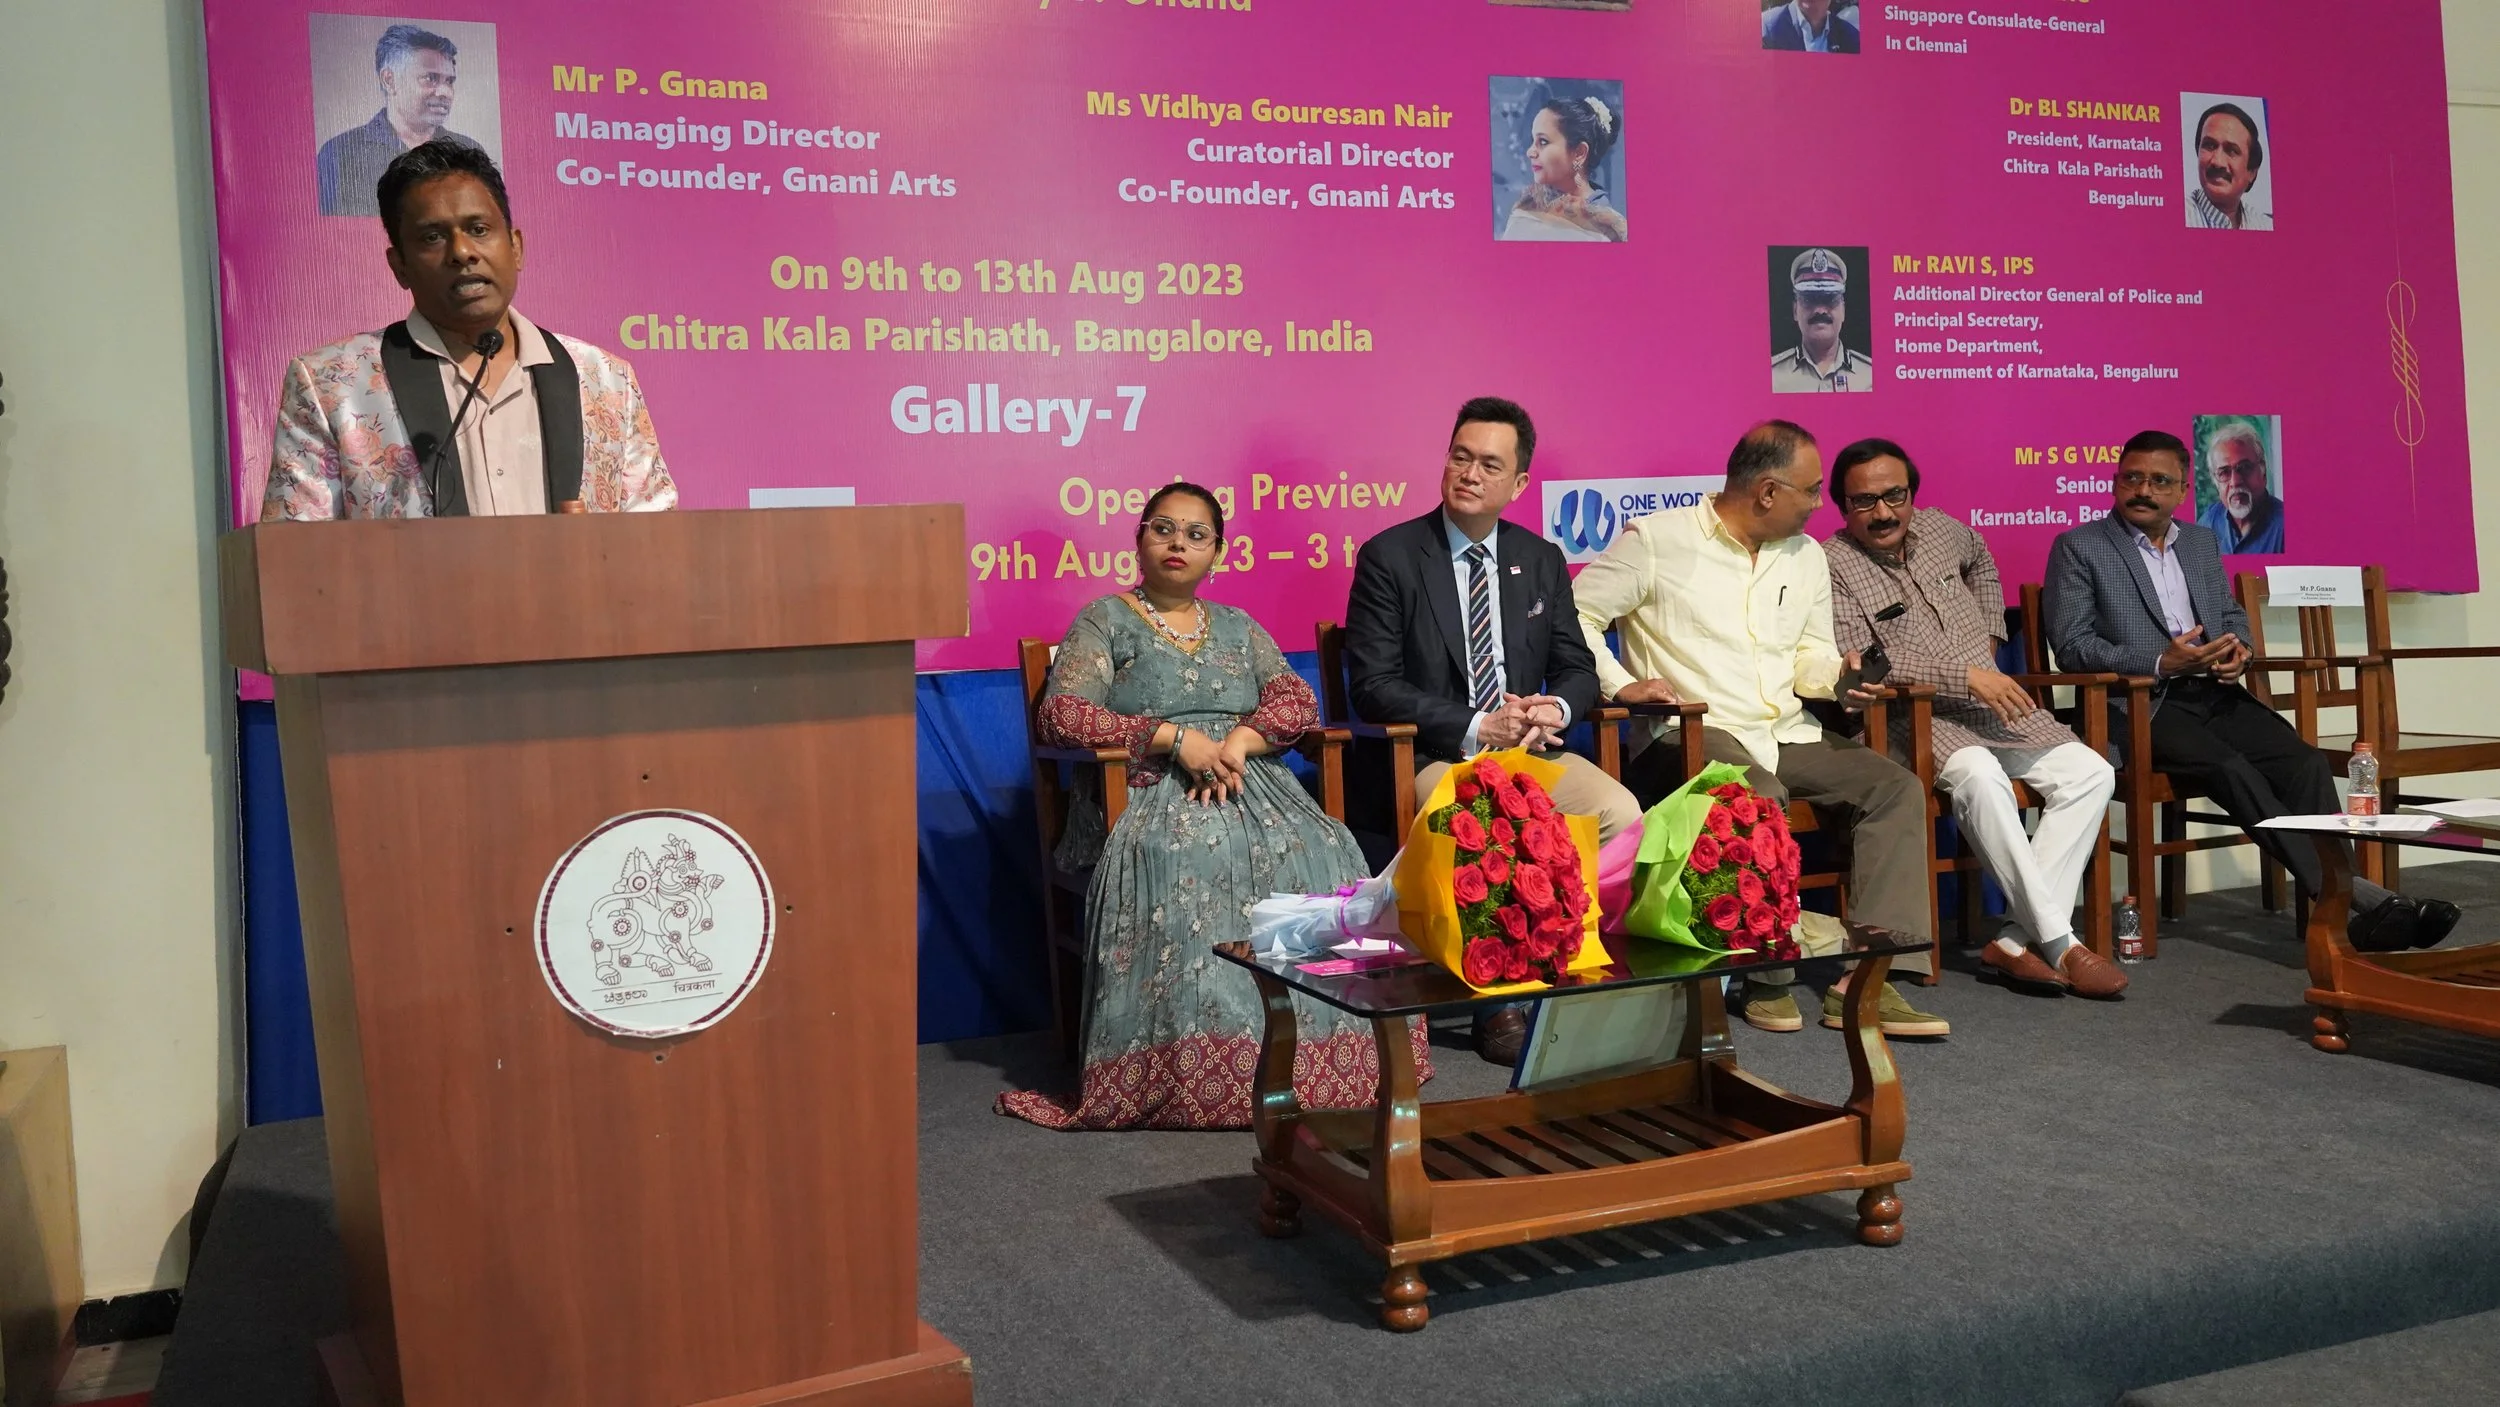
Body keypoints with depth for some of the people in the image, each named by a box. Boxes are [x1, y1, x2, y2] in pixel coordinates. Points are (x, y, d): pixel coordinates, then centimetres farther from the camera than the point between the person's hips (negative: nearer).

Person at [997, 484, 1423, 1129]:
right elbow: (1058, 715, -4)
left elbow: (1298, 701, 11)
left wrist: (1238, 740, -11)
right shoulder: (1105, 621, 11)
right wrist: (1174, 737, -14)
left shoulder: (1237, 628, 24)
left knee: (1324, 856, -27)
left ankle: (1320, 1059, -23)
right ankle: (1199, 1068, -34)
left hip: (1250, 786, 4)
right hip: (1151, 795, -4)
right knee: (1188, 862, -38)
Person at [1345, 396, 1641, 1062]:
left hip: (1530, 746, 5)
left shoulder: (1542, 561, 14)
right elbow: (1373, 687, -9)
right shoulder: (1389, 556, -2)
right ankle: (1498, 1001, -18)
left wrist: (1557, 708, -10)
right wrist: (1476, 729, -18)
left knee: (1620, 811, -23)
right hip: (1429, 757, -4)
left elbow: (1577, 668, 15)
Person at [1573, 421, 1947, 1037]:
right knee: (1760, 800, -37)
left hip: (1787, 736, 7)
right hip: (1693, 734, -7)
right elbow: (1573, 614, -5)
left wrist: (1837, 674, -2)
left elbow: (1810, 654, 21)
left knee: (1897, 787, -14)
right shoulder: (1657, 540, -3)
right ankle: (1768, 977, -18)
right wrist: (1619, 684, -16)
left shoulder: (1806, 555, 17)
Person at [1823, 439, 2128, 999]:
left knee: (2090, 772, -13)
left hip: (1995, 703, 7)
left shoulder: (1941, 529, 11)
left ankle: (2018, 940, -18)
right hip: (1915, 719, -7)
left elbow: (1982, 565, 35)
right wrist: (1965, 676, -21)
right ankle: (2058, 940, -26)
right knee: (1979, 774, -36)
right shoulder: (1832, 566, -10)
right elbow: (1857, 662, -20)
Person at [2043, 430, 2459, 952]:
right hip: (2141, 705, -6)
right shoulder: (2078, 547, 3)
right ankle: (2345, 891, -33)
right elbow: (2071, 645, -6)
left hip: (2216, 695, 6)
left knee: (2306, 762, -21)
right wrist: (2161, 663, -17)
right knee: (2230, 768, -31)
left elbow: (2233, 616, 27)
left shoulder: (2202, 542, 22)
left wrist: (2238, 650, 1)